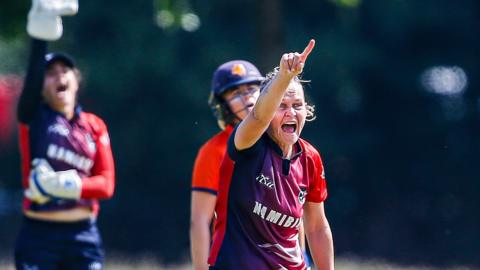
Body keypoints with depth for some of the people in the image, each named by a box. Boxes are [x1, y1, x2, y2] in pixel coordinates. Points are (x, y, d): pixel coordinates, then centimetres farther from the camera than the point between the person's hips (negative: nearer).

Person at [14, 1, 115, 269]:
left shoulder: (94, 126, 8)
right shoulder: (33, 118, 1)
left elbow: (106, 184, 0)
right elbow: (32, 76, -18)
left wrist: (71, 185, -18)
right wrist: (41, 34, -32)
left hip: (84, 236, 2)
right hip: (38, 236, -2)